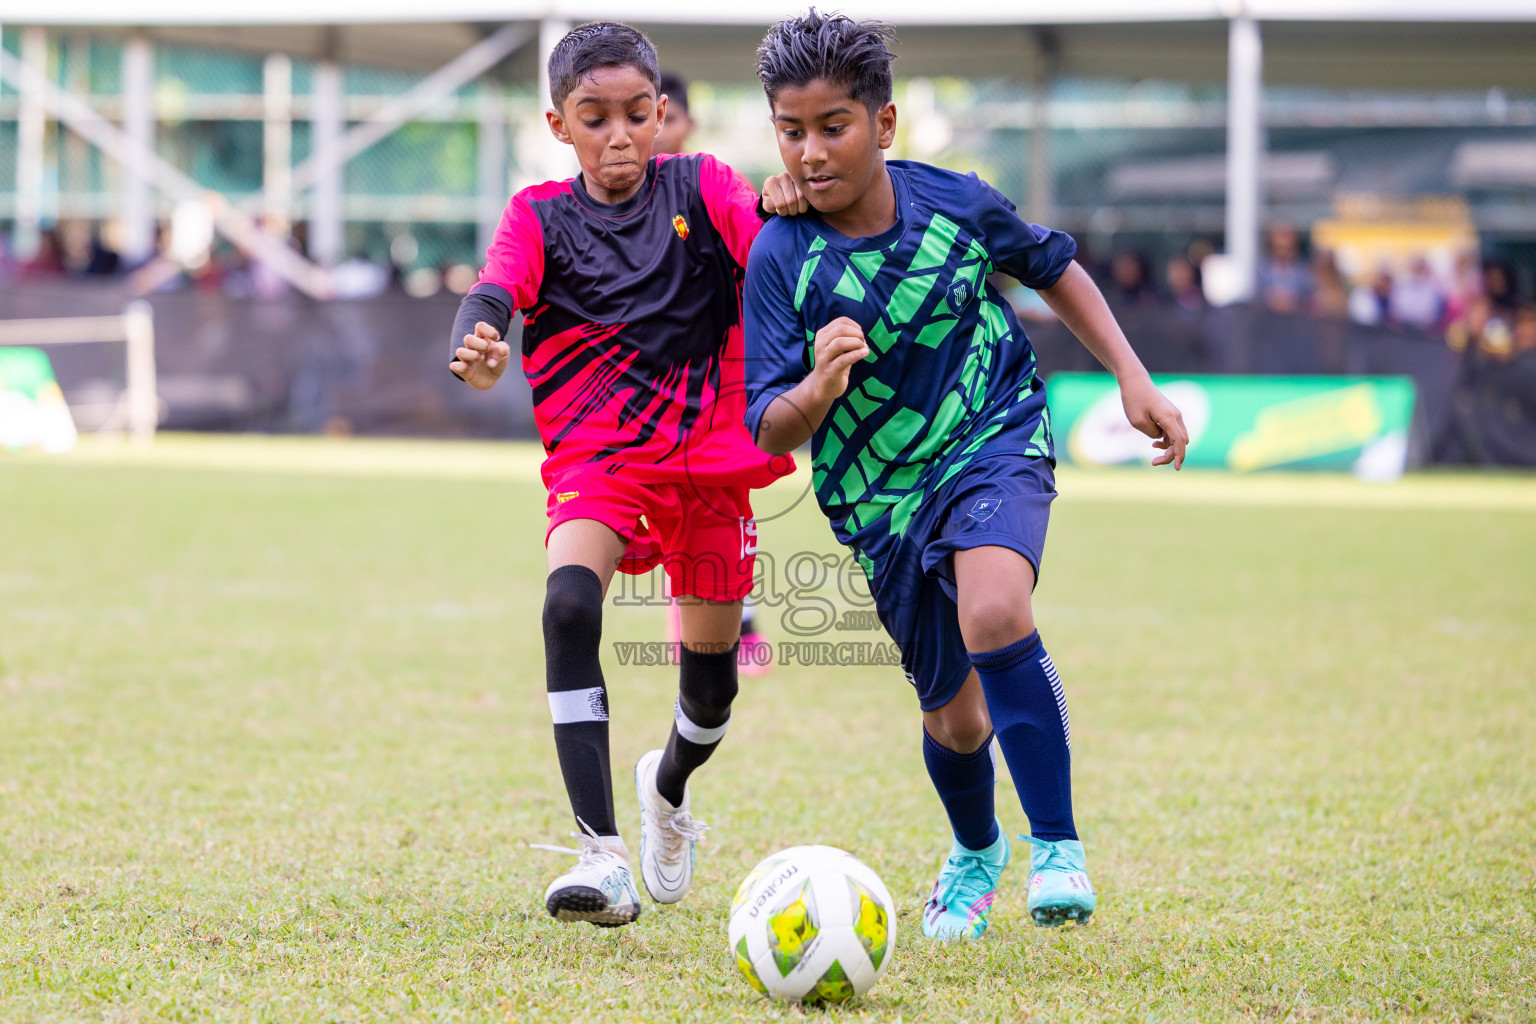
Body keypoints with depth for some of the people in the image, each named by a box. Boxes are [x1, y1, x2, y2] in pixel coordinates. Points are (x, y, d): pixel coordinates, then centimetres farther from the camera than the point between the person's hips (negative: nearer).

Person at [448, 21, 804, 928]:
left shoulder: (701, 188, 4)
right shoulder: (539, 217, 2)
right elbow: (493, 296, -15)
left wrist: (781, 212, -34)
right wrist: (477, 353, -39)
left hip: (709, 454, 2)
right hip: (597, 456, -2)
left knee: (712, 675, 10)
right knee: (570, 604, -30)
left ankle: (671, 787, 48)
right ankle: (603, 855, -33)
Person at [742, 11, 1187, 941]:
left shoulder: (954, 203, -11)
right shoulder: (781, 258, -15)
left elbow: (1053, 266, 10)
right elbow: (770, 430, -17)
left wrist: (1134, 379, 6)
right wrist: (818, 389, -39)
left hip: (995, 438, -1)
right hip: (881, 496, 1)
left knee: (994, 617, -31)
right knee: (954, 717, 10)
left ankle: (1058, 846, -21)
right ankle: (977, 851, 44)